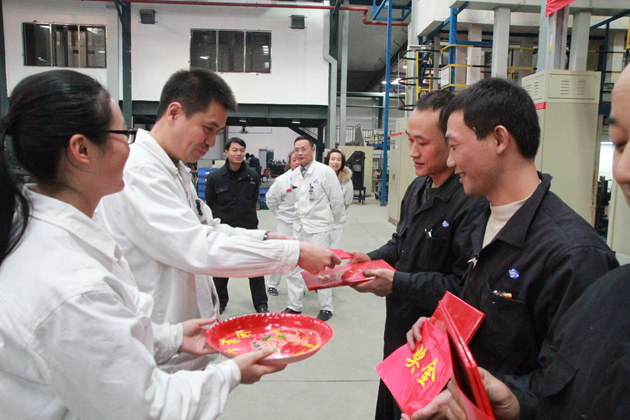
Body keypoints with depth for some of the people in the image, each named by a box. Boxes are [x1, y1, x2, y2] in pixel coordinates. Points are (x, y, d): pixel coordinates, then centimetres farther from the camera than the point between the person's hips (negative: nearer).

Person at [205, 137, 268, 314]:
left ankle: (261, 304, 17)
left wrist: (248, 218, 10)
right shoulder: (215, 177, -6)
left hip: (249, 229, 1)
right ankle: (220, 301, 31)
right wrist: (221, 220, 2)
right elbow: (209, 204, 4)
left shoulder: (253, 176, -1)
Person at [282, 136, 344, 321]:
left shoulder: (325, 171, -12)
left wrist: (331, 222, 4)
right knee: (293, 267, 10)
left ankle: (326, 308, 17)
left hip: (319, 229, -6)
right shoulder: (295, 174, 7)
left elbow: (337, 201, -6)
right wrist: (301, 218, 14)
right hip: (300, 227, 6)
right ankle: (294, 306, 23)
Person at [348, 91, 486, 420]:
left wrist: (399, 283, -25)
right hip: (398, 332, 8)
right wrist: (372, 259, 0)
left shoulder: (473, 204, -25)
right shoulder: (418, 188, 6)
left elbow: (464, 287, -27)